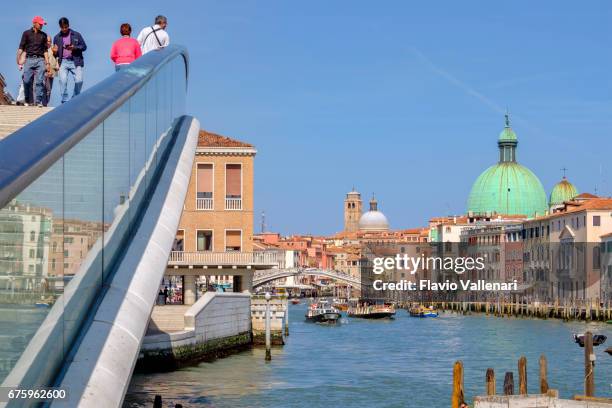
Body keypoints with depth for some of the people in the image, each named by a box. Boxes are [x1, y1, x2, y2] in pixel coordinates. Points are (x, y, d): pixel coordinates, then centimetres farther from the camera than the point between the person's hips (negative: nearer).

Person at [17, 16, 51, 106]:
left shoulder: (43, 35, 15)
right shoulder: (26, 33, 7)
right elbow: (21, 48, 3)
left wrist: (47, 63, 8)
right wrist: (18, 61, -5)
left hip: (40, 60, 2)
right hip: (29, 60, -1)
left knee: (39, 81, -7)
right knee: (27, 81, -5)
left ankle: (38, 101, -7)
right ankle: (28, 101, 6)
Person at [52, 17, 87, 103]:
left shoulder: (76, 35, 8)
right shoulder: (57, 37, 13)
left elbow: (84, 46, 7)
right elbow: (56, 53, 19)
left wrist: (74, 48, -11)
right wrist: (55, 52, -6)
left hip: (75, 62, -1)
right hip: (63, 62, 1)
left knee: (79, 81, -13)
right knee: (63, 81, -15)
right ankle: (65, 102, -9)